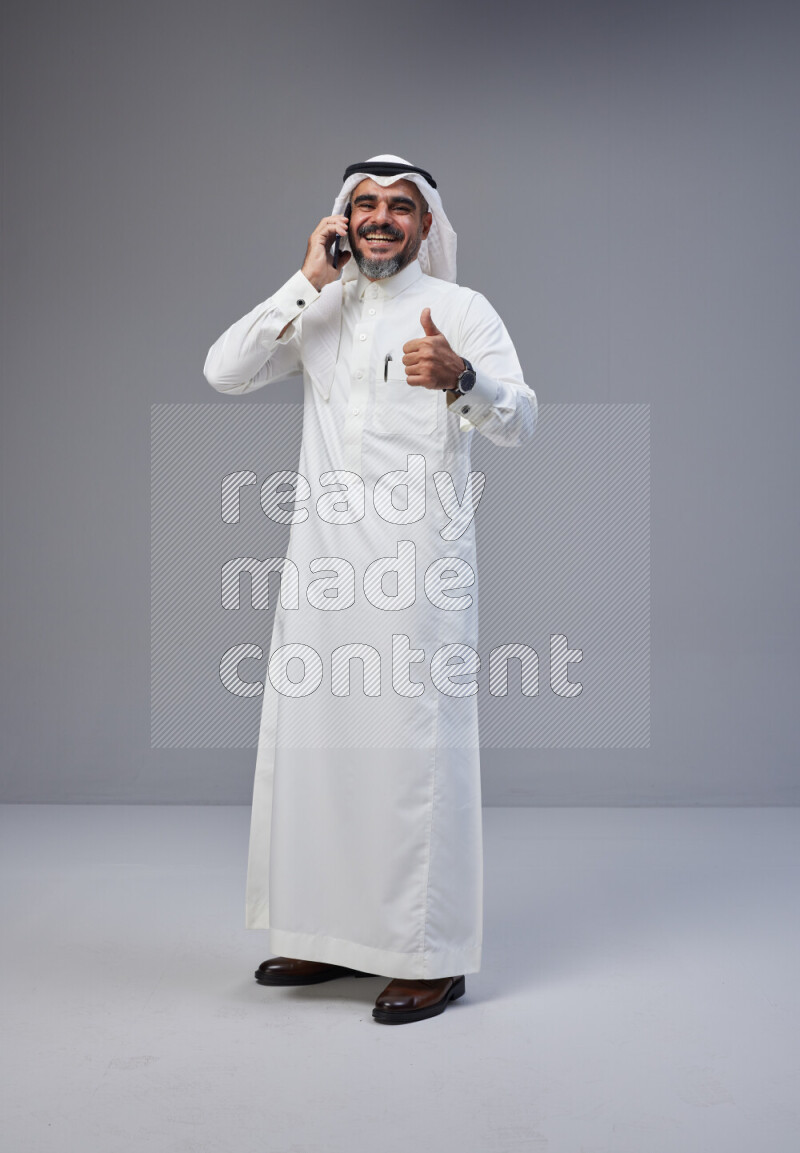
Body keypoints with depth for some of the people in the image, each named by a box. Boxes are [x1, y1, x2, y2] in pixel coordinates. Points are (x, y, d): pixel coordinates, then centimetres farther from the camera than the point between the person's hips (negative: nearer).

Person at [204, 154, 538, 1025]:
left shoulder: (462, 309, 3)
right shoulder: (320, 313, 16)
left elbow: (520, 421, -10)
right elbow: (223, 372, 2)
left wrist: (461, 377, -32)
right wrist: (308, 283, -1)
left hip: (418, 560, -5)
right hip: (324, 558, 5)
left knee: (415, 746, -6)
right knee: (314, 739, 9)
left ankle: (433, 956, 4)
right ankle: (336, 932, 23)